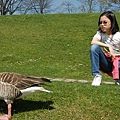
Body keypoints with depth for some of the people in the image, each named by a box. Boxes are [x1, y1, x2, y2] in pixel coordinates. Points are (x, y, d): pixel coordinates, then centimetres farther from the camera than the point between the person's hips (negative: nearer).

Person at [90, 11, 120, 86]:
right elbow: (93, 42, -22)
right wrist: (108, 46, -27)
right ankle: (97, 75, -18)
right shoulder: (100, 33, -1)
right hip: (105, 64, 1)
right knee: (94, 47, -25)